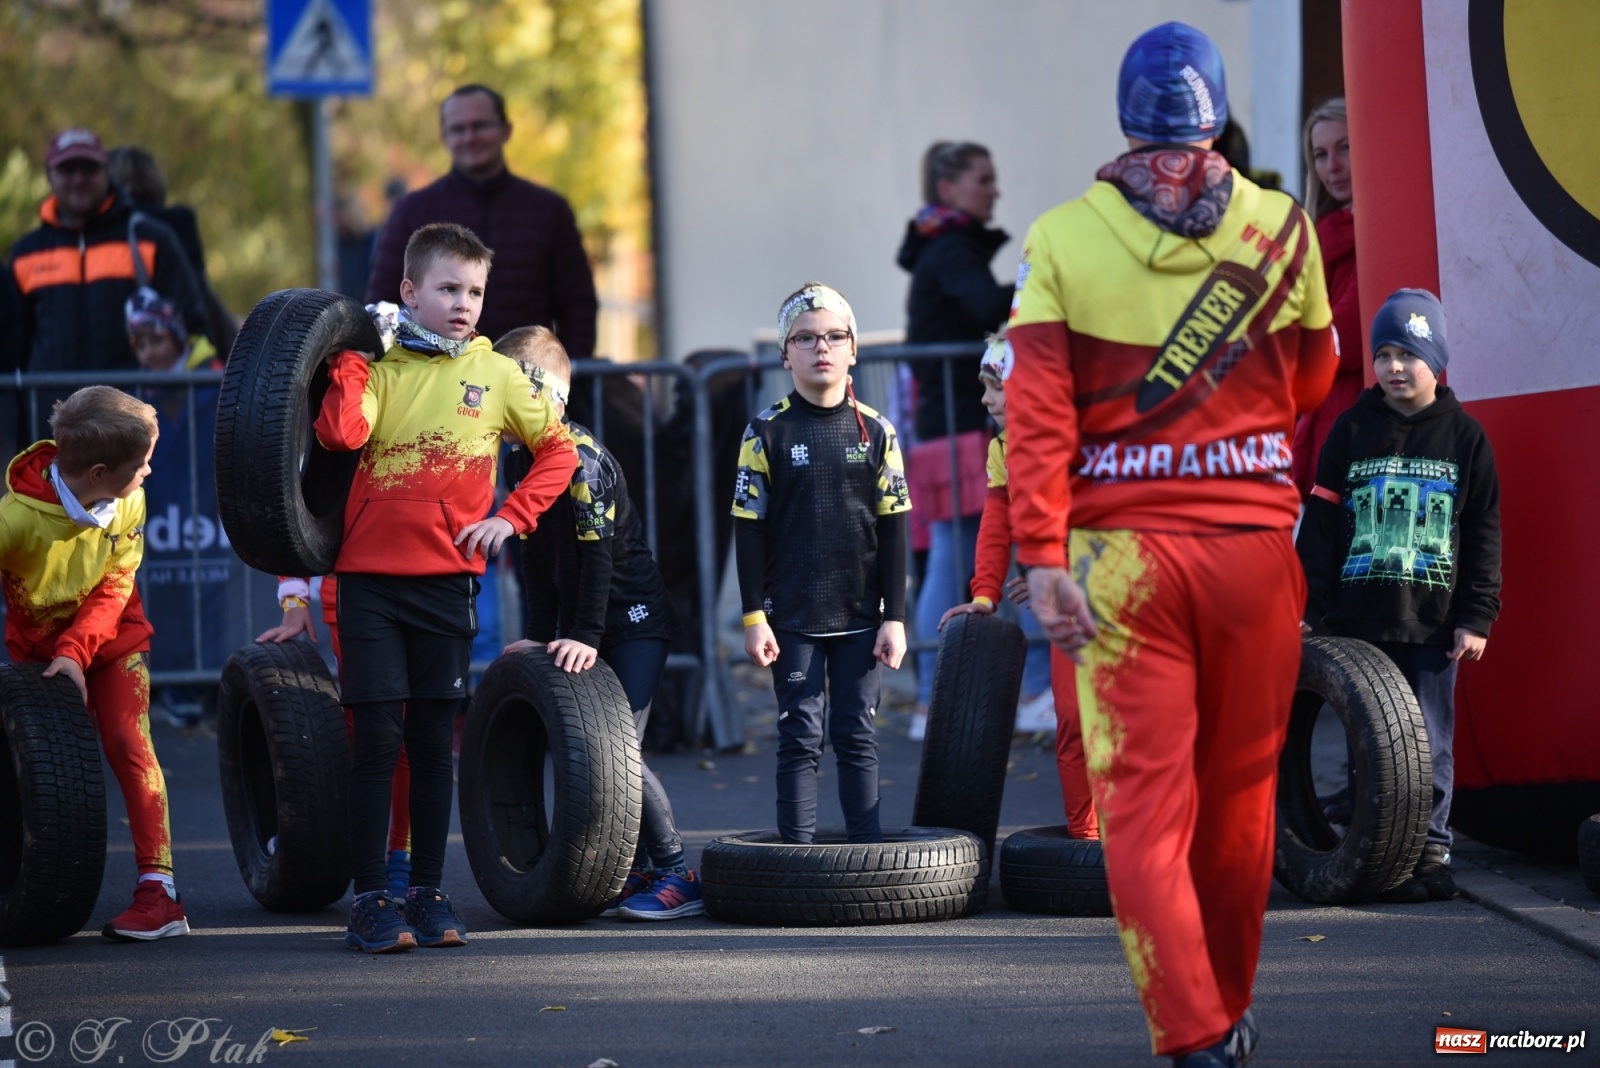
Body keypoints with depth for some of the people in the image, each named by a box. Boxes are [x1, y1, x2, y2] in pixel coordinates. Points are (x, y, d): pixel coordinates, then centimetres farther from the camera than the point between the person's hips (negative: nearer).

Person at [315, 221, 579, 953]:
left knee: (434, 739, 6)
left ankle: (427, 893, 14)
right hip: (370, 577, -1)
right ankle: (369, 899, -1)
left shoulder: (495, 375, 5)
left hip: (447, 580, 1)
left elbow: (559, 450, 10)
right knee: (376, 735, -5)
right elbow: (340, 434, -17)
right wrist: (350, 357, -11)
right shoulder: (379, 370, 2)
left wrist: (511, 517, 0)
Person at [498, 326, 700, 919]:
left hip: (635, 620, -9)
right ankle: (637, 871, 12)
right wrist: (541, 637, 6)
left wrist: (585, 638, -27)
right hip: (581, 629, 9)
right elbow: (538, 560, 12)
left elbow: (598, 552, -24)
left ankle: (677, 875, -8)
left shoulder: (582, 460, -19)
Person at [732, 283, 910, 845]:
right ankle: (798, 851, 2)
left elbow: (893, 530, 5)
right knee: (800, 736, -1)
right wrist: (754, 616, -5)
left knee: (857, 735, 5)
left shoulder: (875, 431, 4)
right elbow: (749, 529, 0)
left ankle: (868, 844, 9)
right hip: (793, 619, -1)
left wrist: (894, 617, 1)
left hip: (861, 615, 2)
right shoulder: (767, 432, -1)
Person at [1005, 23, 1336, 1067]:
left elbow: (1038, 414, -9)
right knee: (1237, 792, 14)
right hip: (1254, 540, 1)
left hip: (1120, 548, -1)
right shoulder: (1283, 230, 1)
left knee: (1144, 797, -1)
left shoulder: (1062, 240, -2)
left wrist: (1043, 555, -10)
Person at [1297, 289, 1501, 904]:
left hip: (1432, 621, -1)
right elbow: (1320, 523, 7)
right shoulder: (1352, 432, 7)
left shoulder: (1463, 437, 6)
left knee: (1430, 742, 0)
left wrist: (1476, 617, 0)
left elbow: (1484, 533, 6)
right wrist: (1313, 609, 0)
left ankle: (1431, 851, 6)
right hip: (1358, 617, 1)